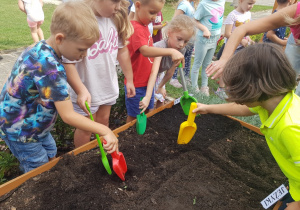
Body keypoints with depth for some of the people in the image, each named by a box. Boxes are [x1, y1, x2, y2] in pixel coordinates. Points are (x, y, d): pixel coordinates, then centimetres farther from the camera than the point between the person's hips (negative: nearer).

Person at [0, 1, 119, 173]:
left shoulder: (39, 48, -7)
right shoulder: (50, 67, -35)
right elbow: (68, 116, -33)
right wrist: (105, 131, -28)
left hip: (34, 124, 9)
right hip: (21, 132, -8)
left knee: (52, 157, 22)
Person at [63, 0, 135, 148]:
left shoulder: (115, 18, -6)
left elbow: (122, 50, 4)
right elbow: (67, 62, -25)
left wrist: (129, 80, 9)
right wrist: (81, 90, -32)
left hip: (108, 86, 6)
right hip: (87, 90, -5)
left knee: (103, 122, 23)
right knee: (86, 128, 14)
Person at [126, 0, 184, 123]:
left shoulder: (144, 26, 7)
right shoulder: (136, 28, -22)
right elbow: (145, 51, -38)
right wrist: (171, 51, -46)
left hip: (147, 82, 9)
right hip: (136, 84, -9)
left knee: (148, 112, 21)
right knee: (134, 117, 9)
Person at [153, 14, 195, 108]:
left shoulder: (181, 50, -21)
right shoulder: (160, 47, -41)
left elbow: (170, 73, -12)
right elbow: (154, 72, -55)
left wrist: (160, 87, -8)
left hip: (159, 74, 6)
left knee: (161, 99, 17)